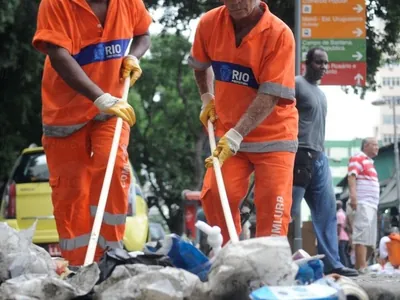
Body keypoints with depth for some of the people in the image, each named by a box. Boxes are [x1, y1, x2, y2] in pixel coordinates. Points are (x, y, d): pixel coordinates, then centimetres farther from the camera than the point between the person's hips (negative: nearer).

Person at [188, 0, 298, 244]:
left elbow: (270, 96, -24)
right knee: (214, 195, -11)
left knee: (272, 204, -11)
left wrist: (236, 135, -31)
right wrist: (207, 98, 7)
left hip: (274, 135, -3)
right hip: (228, 135, 3)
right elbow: (200, 65, 19)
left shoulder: (279, 34, -19)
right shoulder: (209, 24, -5)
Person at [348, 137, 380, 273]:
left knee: (370, 241, 7)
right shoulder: (358, 158, -2)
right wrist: (353, 196, -29)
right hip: (362, 204, -10)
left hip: (372, 205, 10)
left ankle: (359, 267, 11)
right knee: (362, 236, -19)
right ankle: (362, 268, -27)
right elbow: (351, 176, -15)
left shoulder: (369, 162, 27)